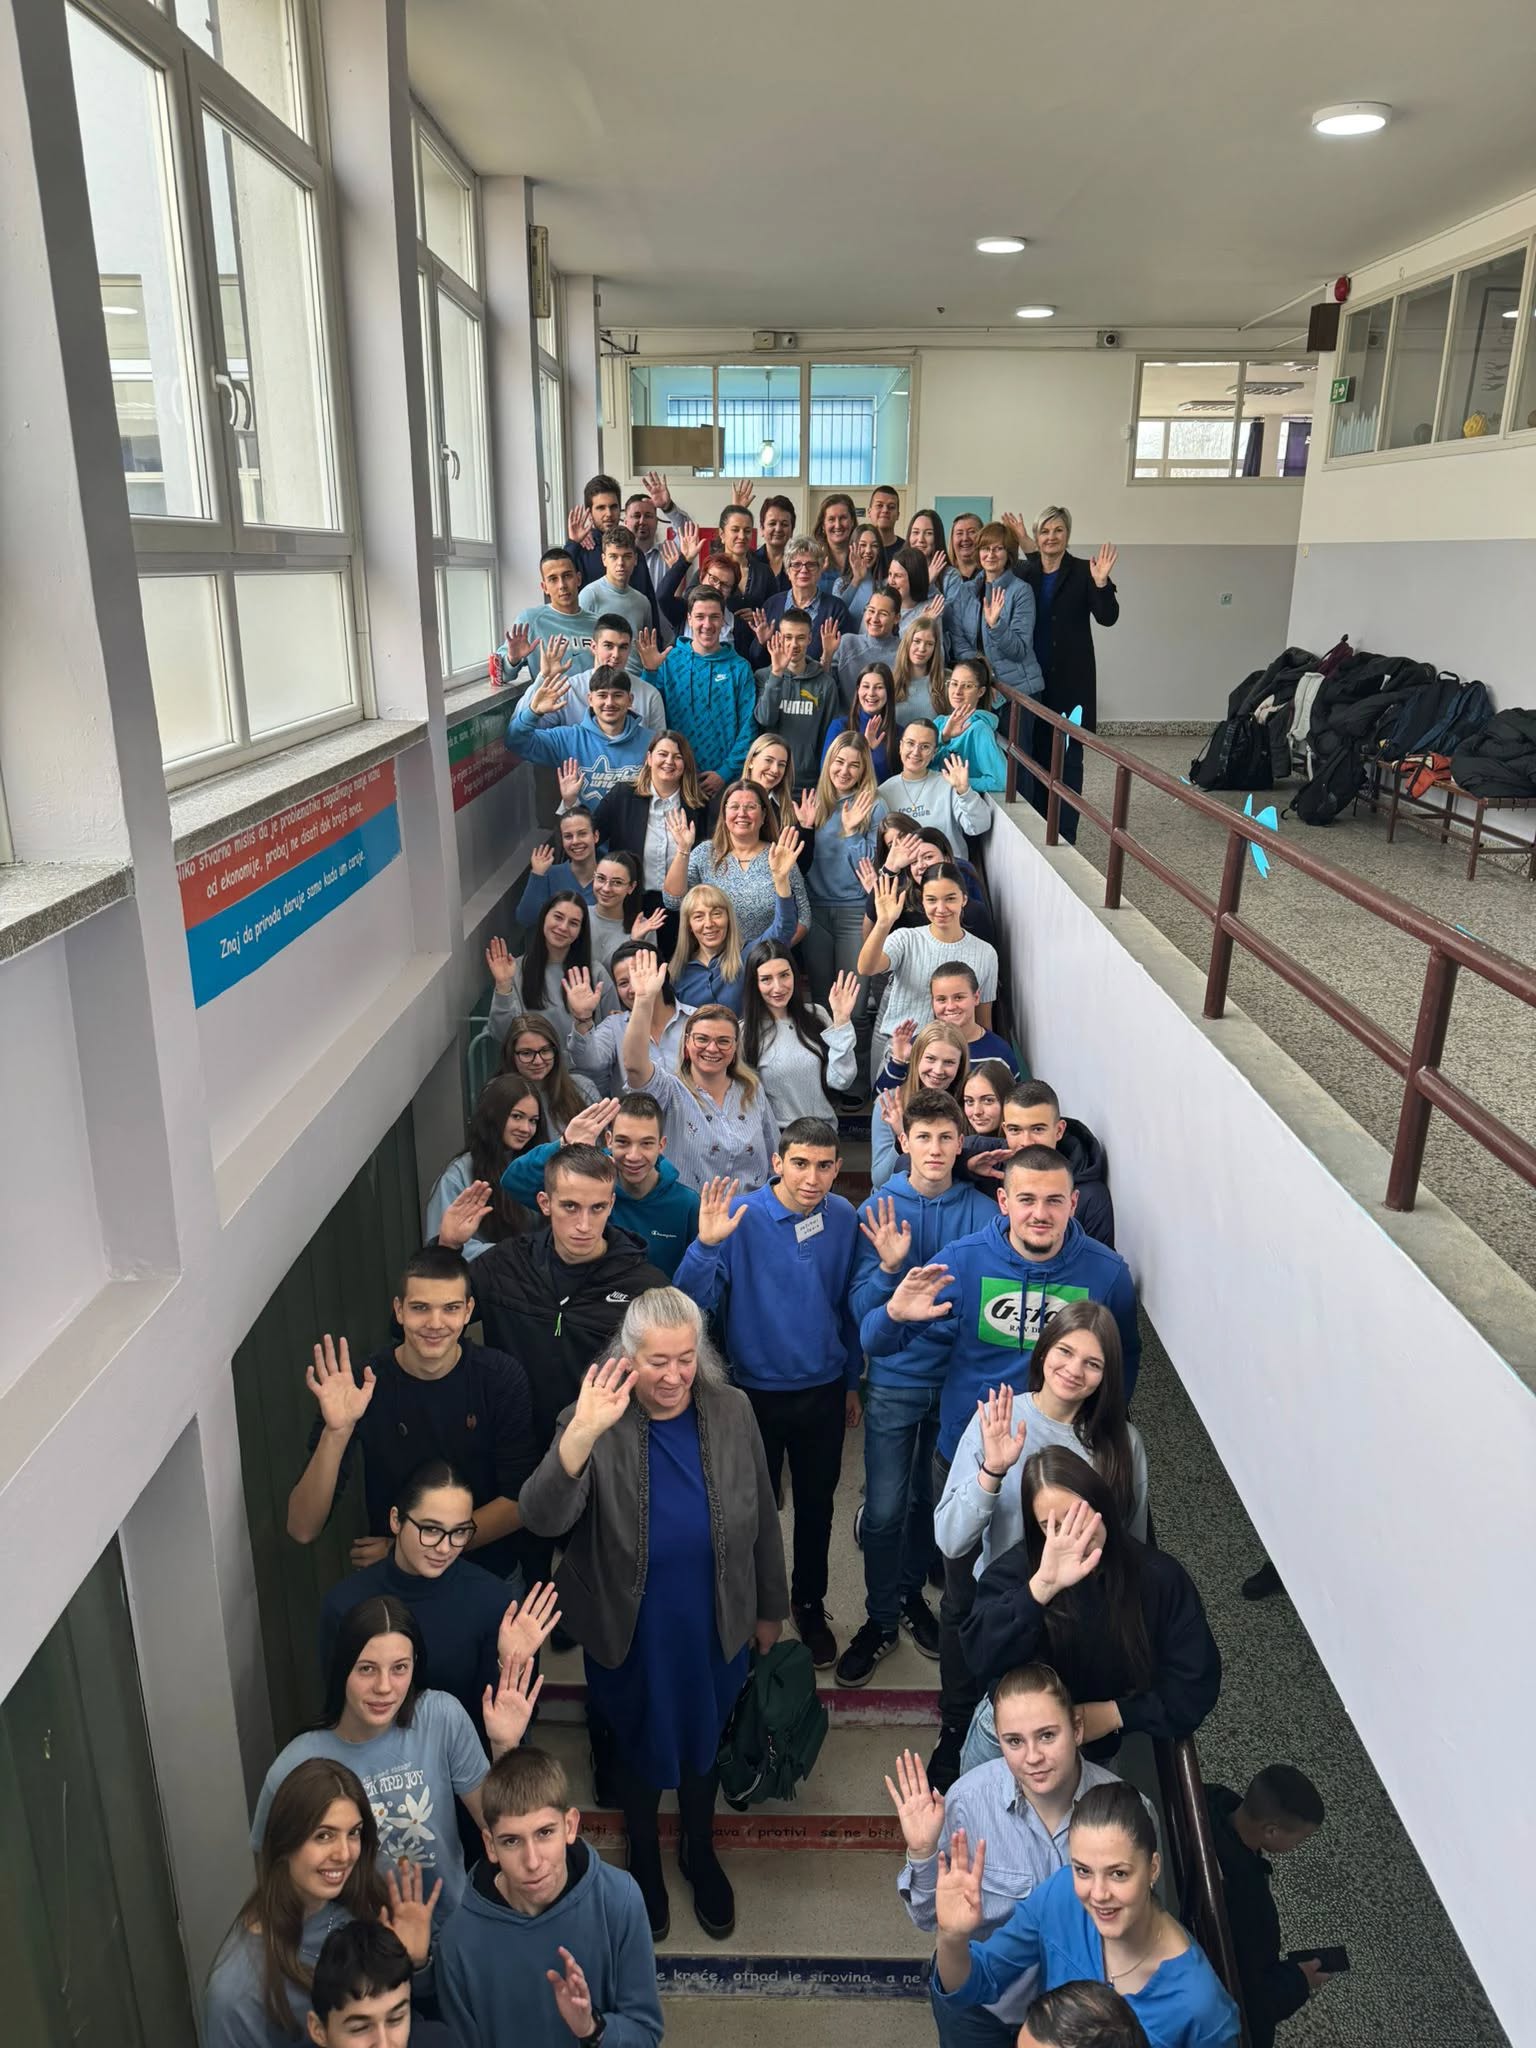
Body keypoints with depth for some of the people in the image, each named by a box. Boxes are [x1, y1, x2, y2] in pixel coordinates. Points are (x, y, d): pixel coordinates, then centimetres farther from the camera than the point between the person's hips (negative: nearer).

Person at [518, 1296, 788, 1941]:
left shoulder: (730, 1412, -15)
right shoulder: (598, 1423, -23)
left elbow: (762, 1518, -2)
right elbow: (546, 1518, -38)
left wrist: (770, 1608, 8)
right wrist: (581, 1433, -54)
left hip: (713, 1629, 2)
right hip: (629, 1636, -2)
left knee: (702, 1743, 25)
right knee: (638, 1749, 23)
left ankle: (701, 1854, 54)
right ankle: (644, 1860, 53)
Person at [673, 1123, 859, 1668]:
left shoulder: (844, 1218, -8)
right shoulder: (741, 1217, -19)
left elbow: (848, 1305, 4)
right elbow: (694, 1300, -24)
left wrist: (852, 1382, 11)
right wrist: (707, 1245, -41)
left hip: (824, 1392, 3)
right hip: (757, 1392, -3)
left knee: (816, 1506, 20)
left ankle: (810, 1606, 43)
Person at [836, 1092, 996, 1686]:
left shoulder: (982, 1212, -6)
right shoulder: (880, 1211, -8)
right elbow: (860, 1308, -10)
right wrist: (889, 1267, -27)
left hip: (958, 1377, 1)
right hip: (895, 1379, -1)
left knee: (930, 1497, 17)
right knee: (884, 1508, 0)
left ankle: (911, 1594, 40)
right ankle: (880, 1619, 21)